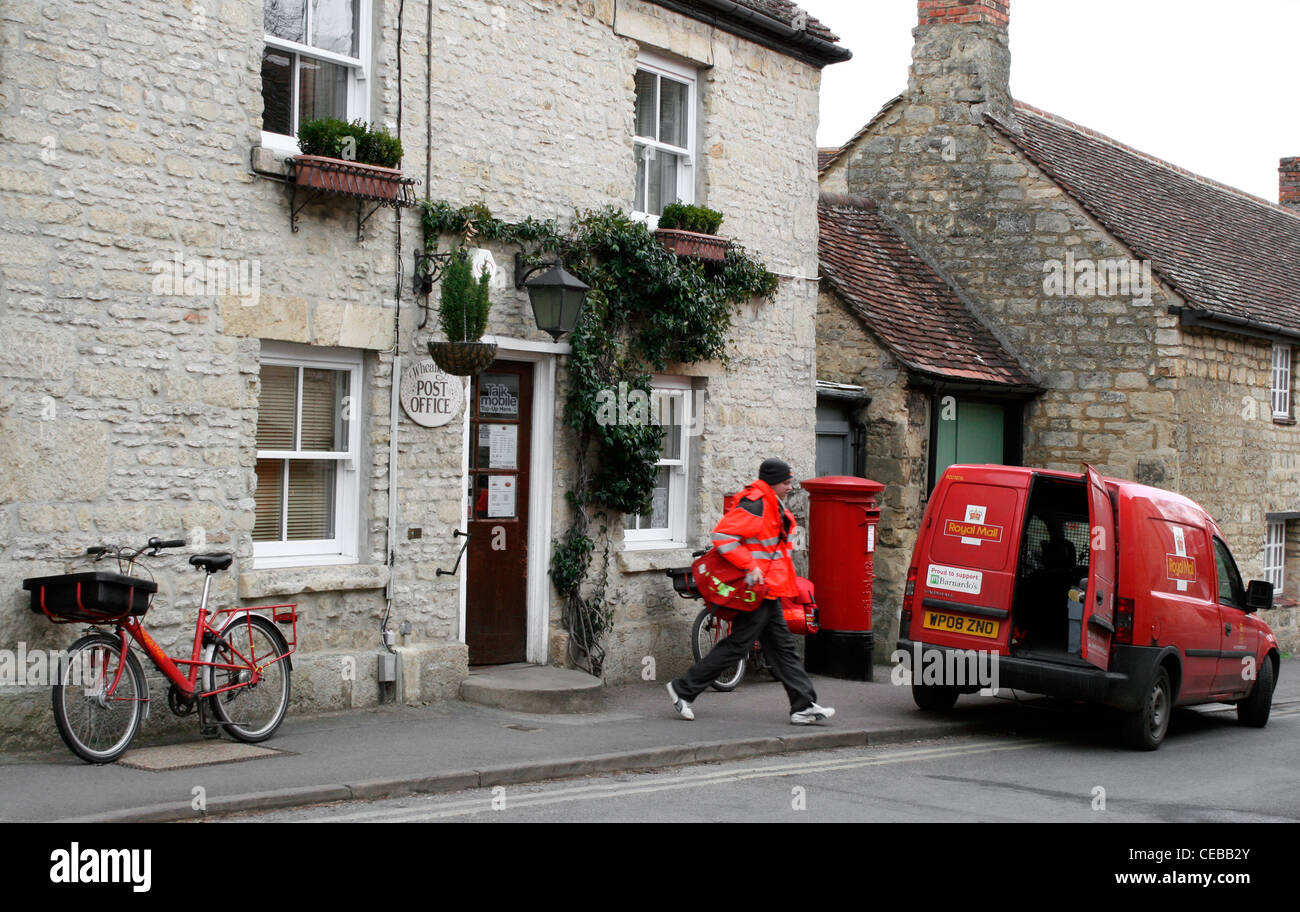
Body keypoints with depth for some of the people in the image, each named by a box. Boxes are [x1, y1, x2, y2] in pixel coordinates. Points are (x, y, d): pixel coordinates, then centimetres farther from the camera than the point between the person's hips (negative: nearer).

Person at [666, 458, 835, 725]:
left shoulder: (774, 507, 16)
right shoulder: (756, 506, -18)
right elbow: (722, 535, -26)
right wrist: (750, 566, -26)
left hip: (768, 592, 11)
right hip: (756, 592, -11)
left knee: (782, 646, 10)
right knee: (737, 645, -6)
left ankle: (804, 706, 13)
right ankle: (683, 689, 3)